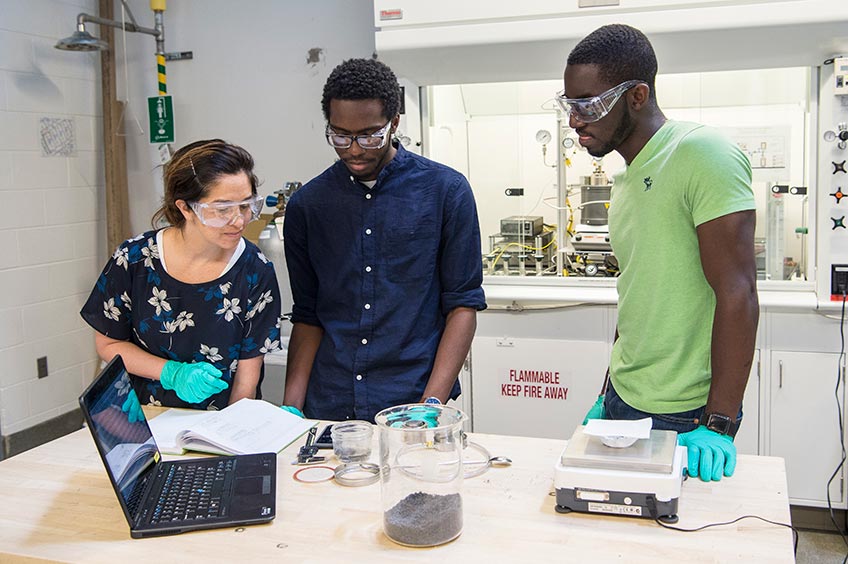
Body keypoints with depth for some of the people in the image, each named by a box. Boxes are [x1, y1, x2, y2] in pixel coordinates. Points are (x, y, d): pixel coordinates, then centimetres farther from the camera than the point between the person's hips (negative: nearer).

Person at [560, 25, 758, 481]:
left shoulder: (701, 154, -16)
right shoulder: (627, 177, 11)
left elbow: (737, 295, -20)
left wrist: (719, 425, -21)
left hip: (685, 420, -8)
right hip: (624, 401, 8)